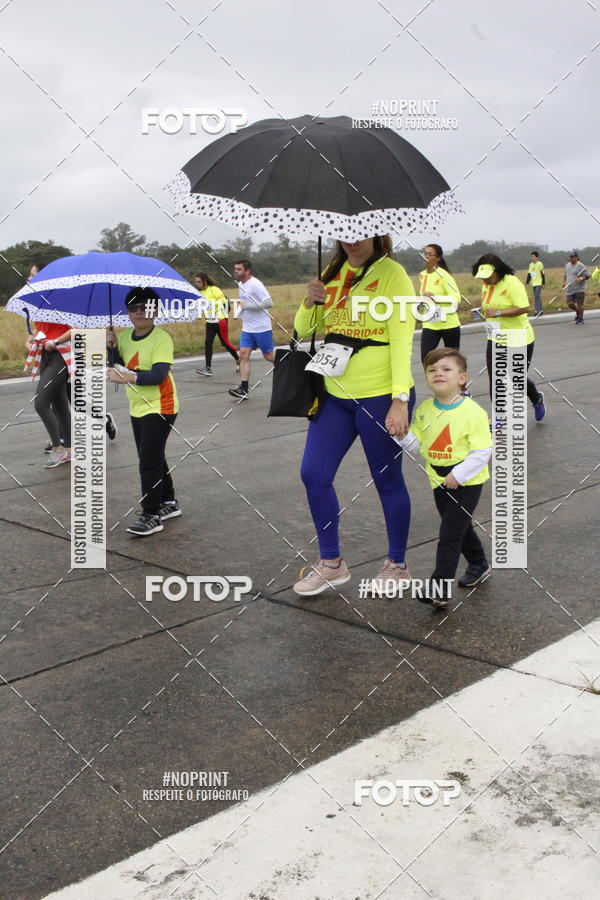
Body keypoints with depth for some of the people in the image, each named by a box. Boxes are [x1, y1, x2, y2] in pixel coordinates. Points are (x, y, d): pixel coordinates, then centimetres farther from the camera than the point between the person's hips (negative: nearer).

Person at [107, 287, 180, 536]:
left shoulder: (161, 339, -16)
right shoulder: (124, 337, 6)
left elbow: (159, 374, -27)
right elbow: (120, 367, 5)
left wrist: (129, 377, -41)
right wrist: (111, 347, -10)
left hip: (159, 408, -8)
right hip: (137, 408, 8)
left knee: (149, 462, -10)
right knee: (154, 459, 18)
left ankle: (151, 516, -3)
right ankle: (169, 503, 34)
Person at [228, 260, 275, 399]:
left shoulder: (255, 284, -16)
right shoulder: (241, 284, 11)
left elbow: (269, 303, -23)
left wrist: (247, 305, -23)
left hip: (262, 328, -8)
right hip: (247, 329, 8)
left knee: (269, 356, 2)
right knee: (243, 355, -4)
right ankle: (243, 389, -7)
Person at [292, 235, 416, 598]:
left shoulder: (391, 273, -11)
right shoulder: (332, 273, 8)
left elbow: (402, 339, -16)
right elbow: (304, 331, 12)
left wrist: (400, 400, -23)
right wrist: (309, 304, -9)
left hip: (381, 397, -6)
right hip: (335, 394, 6)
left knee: (387, 481, 7)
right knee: (313, 475, 5)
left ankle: (398, 565, 26)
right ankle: (332, 563, 22)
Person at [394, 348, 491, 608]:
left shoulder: (473, 412, -18)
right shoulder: (423, 410, -1)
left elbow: (483, 451, -18)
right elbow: (415, 444, 2)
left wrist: (458, 475, -22)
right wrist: (402, 435, -19)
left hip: (467, 483, -6)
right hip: (439, 482, 6)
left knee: (449, 534, -9)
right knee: (460, 528, 22)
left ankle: (439, 588, -6)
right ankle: (478, 564, 45)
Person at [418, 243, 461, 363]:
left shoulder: (443, 275, -13)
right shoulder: (422, 275, 8)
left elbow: (456, 298, -24)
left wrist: (434, 297, -31)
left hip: (448, 324, -5)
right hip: (429, 325, 5)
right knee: (425, 359, -8)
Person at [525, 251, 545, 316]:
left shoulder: (540, 264, -8)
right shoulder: (531, 265, 11)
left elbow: (543, 274, -9)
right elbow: (529, 274, 16)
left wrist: (543, 283, -11)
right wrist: (527, 282, 11)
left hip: (539, 283, -7)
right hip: (533, 283, 7)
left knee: (537, 296, -17)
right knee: (536, 297, 7)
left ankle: (539, 310, -17)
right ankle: (539, 311, 11)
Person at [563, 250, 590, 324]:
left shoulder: (580, 266, -9)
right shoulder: (567, 265, 12)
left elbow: (588, 275, -8)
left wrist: (581, 278, -24)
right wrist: (564, 282, 12)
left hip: (579, 289, -6)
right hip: (570, 289, 6)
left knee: (580, 304, -3)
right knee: (570, 303, 1)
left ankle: (580, 319, 12)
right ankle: (577, 312, 30)